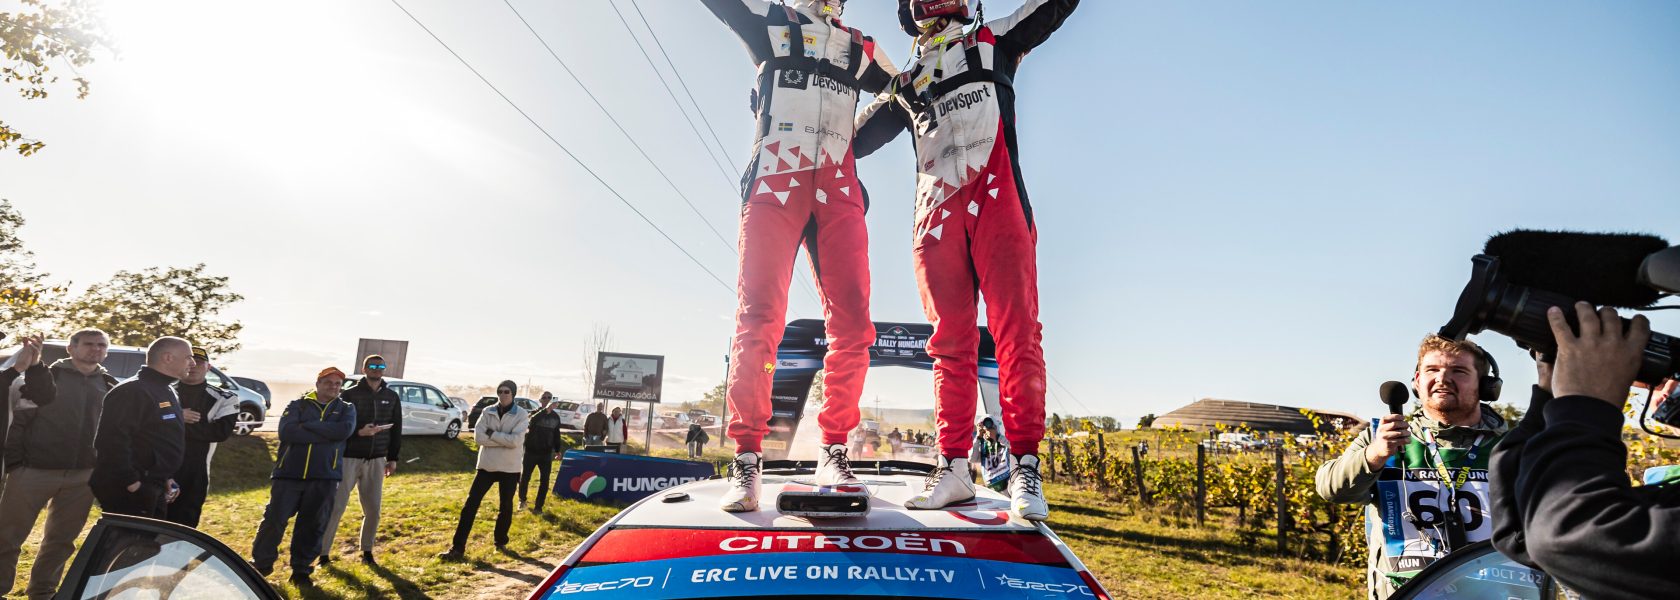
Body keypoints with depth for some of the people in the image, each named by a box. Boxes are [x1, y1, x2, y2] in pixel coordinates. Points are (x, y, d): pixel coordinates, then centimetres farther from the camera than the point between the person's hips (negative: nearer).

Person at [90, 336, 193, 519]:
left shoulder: (167, 392, 15)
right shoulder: (132, 391, -17)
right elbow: (113, 441, -25)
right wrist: (131, 483, -24)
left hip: (153, 489, 10)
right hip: (127, 491, -10)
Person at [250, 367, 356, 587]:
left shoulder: (346, 409, 11)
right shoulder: (297, 405, 7)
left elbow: (344, 430, -12)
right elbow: (286, 431, -12)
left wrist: (307, 426, -13)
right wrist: (326, 434, -15)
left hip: (324, 478, 1)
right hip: (288, 473, 0)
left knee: (312, 526, 5)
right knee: (274, 520, 0)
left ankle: (301, 570, 18)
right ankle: (261, 564, 20)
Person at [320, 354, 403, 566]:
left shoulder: (391, 397, 8)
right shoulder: (349, 395, -3)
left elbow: (396, 429, 12)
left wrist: (392, 458, 11)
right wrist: (359, 432, -23)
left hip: (376, 461, 3)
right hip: (349, 458, -3)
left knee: (373, 509, 6)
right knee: (336, 507, -2)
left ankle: (367, 552, 20)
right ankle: (323, 553, 10)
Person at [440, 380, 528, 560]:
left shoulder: (521, 415, -7)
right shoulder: (488, 412, 2)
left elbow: (516, 441, -20)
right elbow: (478, 437, -11)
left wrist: (492, 434, -15)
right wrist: (505, 440, -18)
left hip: (509, 468, -2)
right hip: (487, 465, 2)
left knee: (505, 507, 9)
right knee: (470, 504, -3)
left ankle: (501, 542, 29)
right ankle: (458, 548, 2)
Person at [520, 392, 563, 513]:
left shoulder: (555, 416, 7)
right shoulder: (535, 413, -7)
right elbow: (532, 421, -32)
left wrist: (557, 450, 11)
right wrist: (546, 410, -43)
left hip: (546, 453, 3)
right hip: (531, 451, -2)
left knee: (544, 481, -1)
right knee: (524, 477, 8)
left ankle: (538, 506, 8)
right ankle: (522, 500, 33)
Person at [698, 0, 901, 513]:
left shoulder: (860, 48, 26)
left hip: (838, 186, 3)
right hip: (775, 177, -2)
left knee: (852, 322, -10)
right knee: (759, 317, -13)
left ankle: (833, 452, -1)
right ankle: (746, 460, -10)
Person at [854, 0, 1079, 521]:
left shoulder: (994, 42, 23)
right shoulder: (906, 85, 28)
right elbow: (857, 138, 28)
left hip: (996, 200, -2)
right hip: (936, 213, 2)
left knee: (1017, 332, -11)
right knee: (951, 343, -1)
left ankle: (1024, 467, -7)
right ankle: (954, 468, 1)